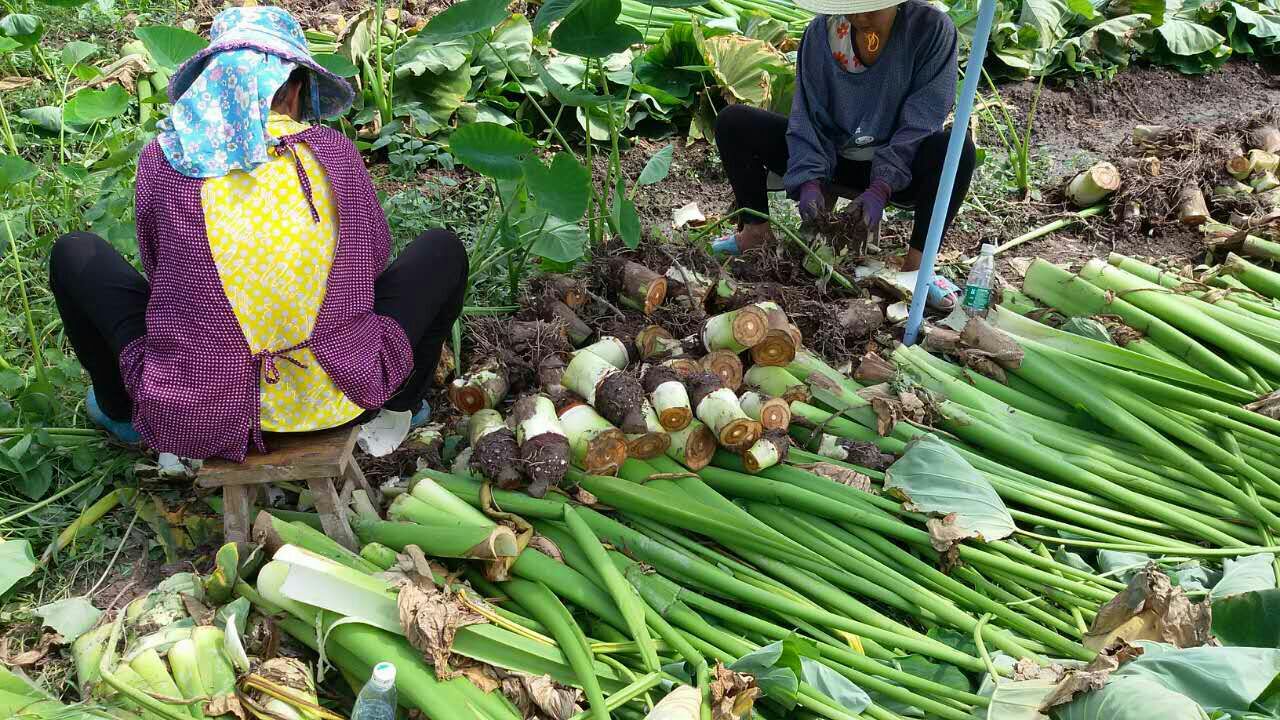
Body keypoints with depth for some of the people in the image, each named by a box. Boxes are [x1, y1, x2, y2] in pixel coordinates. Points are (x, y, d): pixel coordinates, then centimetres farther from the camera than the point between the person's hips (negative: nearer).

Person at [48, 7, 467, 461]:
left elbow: (158, 267, 13)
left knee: (74, 253, 22)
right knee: (443, 250, 21)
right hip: (332, 406, 0)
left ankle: (122, 412, 34)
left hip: (194, 420, 0)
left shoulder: (163, 159, -3)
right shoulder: (334, 152, -3)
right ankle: (402, 404, 30)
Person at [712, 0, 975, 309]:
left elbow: (921, 120, -20)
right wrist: (810, 179, -24)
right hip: (831, 154, 3)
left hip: (899, 168, -3)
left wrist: (881, 188, -30)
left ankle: (915, 263, -27)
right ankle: (756, 230, -5)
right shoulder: (822, 32, -7)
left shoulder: (932, 29, -16)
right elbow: (808, 114, -8)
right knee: (733, 122, -11)